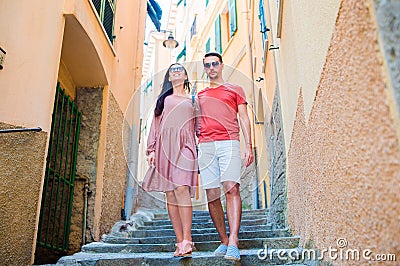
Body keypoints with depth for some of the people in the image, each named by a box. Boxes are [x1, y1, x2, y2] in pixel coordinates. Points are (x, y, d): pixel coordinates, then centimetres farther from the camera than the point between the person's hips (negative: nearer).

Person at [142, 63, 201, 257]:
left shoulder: (193, 100, 21)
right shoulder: (163, 99, 24)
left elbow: (199, 128, 15)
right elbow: (155, 125, 17)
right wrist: (151, 149, 5)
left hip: (184, 146, -2)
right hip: (164, 147, 2)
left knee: (181, 189, -19)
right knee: (170, 194, -4)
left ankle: (186, 240, -19)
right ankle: (180, 242, -1)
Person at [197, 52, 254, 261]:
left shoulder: (235, 90, 16)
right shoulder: (200, 95, 24)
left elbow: (244, 119, 10)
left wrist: (248, 146, -1)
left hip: (228, 142, -3)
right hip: (205, 145, 3)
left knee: (231, 188, -19)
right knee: (212, 195, -1)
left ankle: (233, 243, -22)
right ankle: (224, 241, 9)